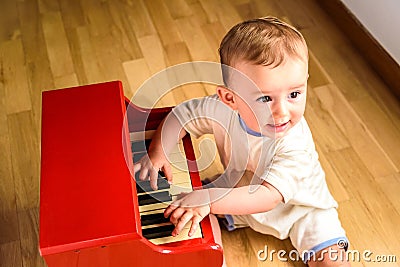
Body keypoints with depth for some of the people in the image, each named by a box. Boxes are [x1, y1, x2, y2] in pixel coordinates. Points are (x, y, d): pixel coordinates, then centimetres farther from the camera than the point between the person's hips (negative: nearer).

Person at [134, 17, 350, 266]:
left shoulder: (296, 145, -39)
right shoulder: (222, 109, -27)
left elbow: (268, 197, -45)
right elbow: (181, 115, -8)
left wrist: (208, 199, -53)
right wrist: (158, 152, -21)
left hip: (298, 207, -3)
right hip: (240, 190, 4)